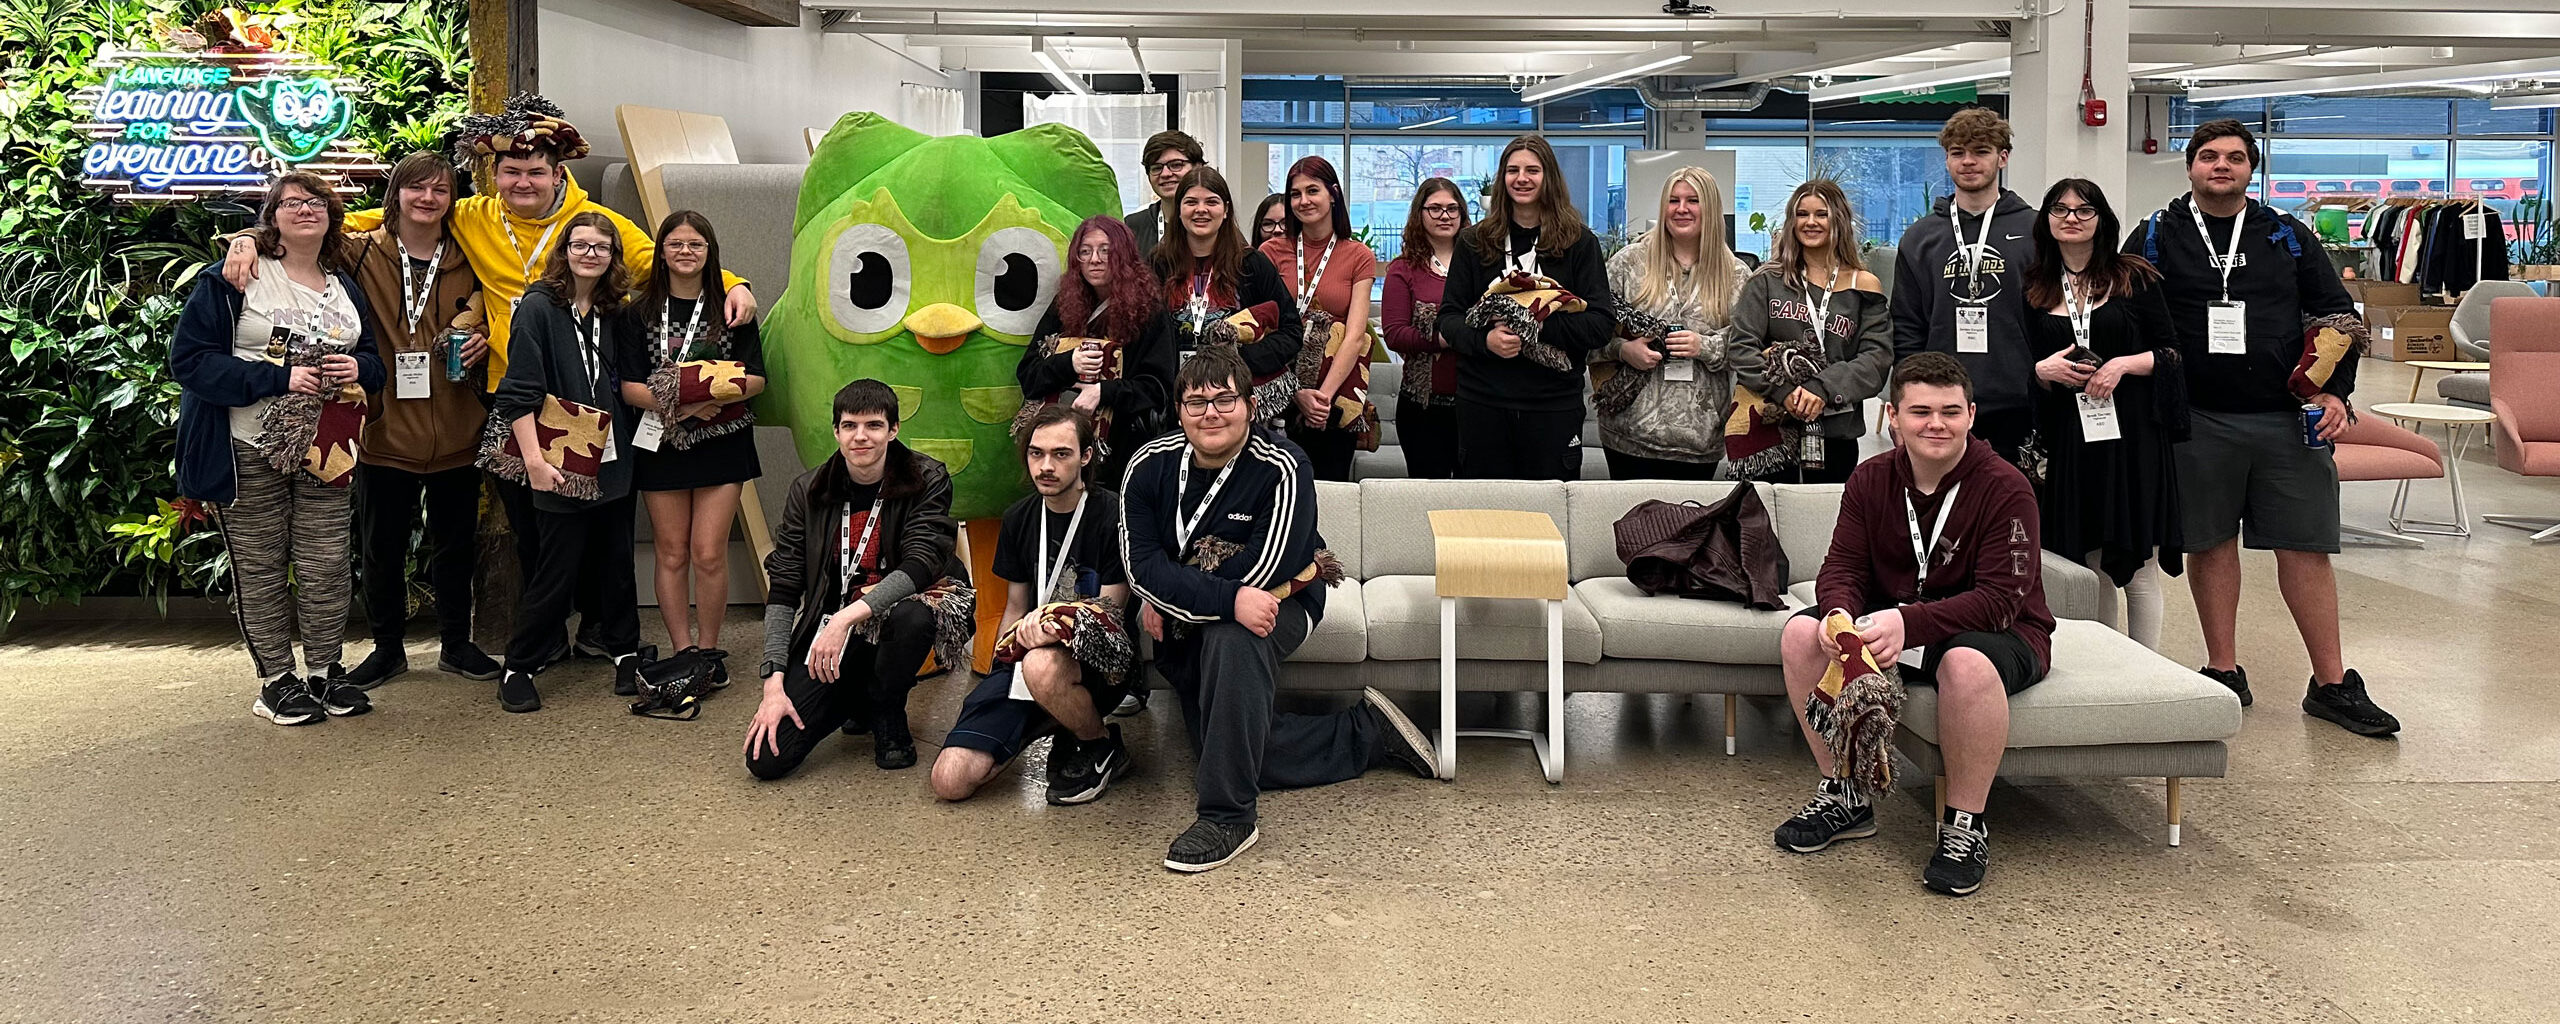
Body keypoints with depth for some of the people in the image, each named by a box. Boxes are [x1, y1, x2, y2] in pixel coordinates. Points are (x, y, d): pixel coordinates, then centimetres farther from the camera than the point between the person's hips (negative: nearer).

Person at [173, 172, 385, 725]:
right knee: (261, 569, 3)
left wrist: (359, 368, -4)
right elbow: (189, 358, -11)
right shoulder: (233, 278, -5)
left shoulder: (346, 287, 13)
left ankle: (324, 672, 19)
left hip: (324, 451, 4)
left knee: (327, 567, 4)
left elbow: (375, 358, 22)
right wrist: (279, 378, -19)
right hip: (248, 452, -4)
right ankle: (276, 680, 15)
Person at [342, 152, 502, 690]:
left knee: (456, 544, 13)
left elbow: (487, 325, 18)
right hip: (385, 430, -2)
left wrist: (481, 344, -3)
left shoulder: (467, 262, 7)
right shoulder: (361, 254, -2)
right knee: (381, 548, 9)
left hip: (455, 434, 2)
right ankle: (388, 648, 25)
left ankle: (456, 644, 29)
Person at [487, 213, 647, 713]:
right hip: (561, 464, -5)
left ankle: (624, 653, 26)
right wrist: (534, 458, -18)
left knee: (616, 561, 11)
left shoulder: (613, 314, 10)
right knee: (556, 570, -1)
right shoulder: (540, 307, -7)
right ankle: (519, 668, 13)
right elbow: (519, 392, -11)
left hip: (612, 461, 5)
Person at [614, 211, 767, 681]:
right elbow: (629, 387, -2)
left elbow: (756, 379, 2)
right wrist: (676, 404, -19)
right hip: (661, 442, 1)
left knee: (708, 553, -5)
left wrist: (718, 394, -18)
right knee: (671, 553, 4)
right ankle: (682, 652, 11)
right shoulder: (639, 313, 5)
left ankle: (709, 650, 9)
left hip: (721, 442, -1)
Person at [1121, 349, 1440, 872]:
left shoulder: (1282, 468, -20)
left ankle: (1229, 816, -33)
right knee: (1241, 752, -1)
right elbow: (1143, 564, -20)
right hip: (1186, 630, 5)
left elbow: (1261, 573, -25)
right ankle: (1368, 731, 19)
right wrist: (1229, 599, -35)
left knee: (1231, 640, -40)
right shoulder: (1150, 466, -9)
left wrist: (1172, 600, -17)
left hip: (1280, 603, -5)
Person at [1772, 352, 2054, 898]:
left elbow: (2000, 599, -25)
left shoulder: (2005, 488, -18)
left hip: (2002, 632, -5)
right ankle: (1844, 795, -4)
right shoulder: (1871, 479, -1)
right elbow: (1843, 566, -3)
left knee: (1967, 663, -41)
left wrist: (1907, 623, -41)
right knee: (1803, 633, -17)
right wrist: (1840, 616, -30)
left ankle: (1966, 825, -21)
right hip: (1894, 620, 6)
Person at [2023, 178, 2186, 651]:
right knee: (2086, 566, 3)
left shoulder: (2134, 277, 4)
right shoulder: (2034, 288, 10)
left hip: (2133, 435, -2)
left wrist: (2125, 365, -12)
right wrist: (2044, 371, -8)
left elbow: (2173, 351, 4)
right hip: (2067, 438, 2)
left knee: (2138, 567, 0)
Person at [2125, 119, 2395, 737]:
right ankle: (2224, 672, 19)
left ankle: (2332, 684, 9)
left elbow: (2338, 314, 13)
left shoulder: (2287, 238, 11)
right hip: (2197, 420, -1)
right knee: (2211, 544, 7)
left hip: (2288, 421, 1)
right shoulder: (2156, 239, 6)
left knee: (2305, 547, 1)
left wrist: (2334, 391, 1)